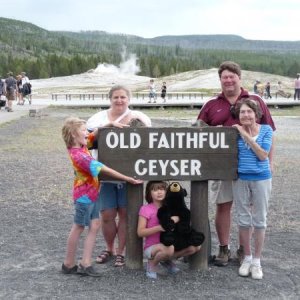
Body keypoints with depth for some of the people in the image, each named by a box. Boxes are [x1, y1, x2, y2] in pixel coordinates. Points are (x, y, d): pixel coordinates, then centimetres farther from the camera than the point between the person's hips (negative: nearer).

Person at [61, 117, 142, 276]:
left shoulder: (80, 146, -1)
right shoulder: (79, 155, -27)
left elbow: (94, 134, 15)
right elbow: (104, 169, -28)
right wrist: (128, 179, -25)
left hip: (91, 194, 9)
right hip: (84, 195, -9)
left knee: (95, 225, 8)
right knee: (78, 228, 3)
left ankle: (85, 264, 9)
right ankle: (69, 264, 17)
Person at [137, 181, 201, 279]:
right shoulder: (145, 209, -8)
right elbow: (140, 232, -13)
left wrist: (176, 218, -28)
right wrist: (159, 228, -25)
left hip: (169, 244, 6)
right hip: (151, 248, -6)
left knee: (196, 246, -11)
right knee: (169, 249, -39)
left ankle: (167, 261, 8)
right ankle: (152, 264, -6)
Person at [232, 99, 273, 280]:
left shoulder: (266, 130, -6)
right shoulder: (236, 131, -3)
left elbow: (263, 155, -15)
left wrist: (247, 136, -18)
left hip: (261, 179, -1)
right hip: (241, 179, 1)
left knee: (259, 220, 6)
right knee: (244, 219, 10)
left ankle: (257, 261, 18)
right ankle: (247, 258, 25)